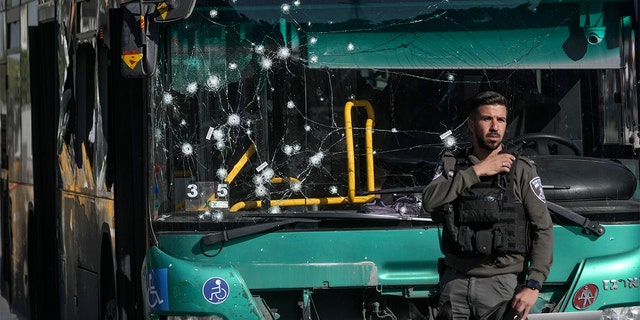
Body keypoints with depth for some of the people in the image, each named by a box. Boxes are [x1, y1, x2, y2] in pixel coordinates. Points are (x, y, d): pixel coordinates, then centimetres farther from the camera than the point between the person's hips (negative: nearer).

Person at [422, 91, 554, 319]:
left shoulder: (521, 170, 2)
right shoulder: (452, 165, 9)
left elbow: (543, 230, -2)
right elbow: (429, 201, -10)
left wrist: (533, 286, -12)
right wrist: (477, 171, -11)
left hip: (502, 283, -2)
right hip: (455, 282, 2)